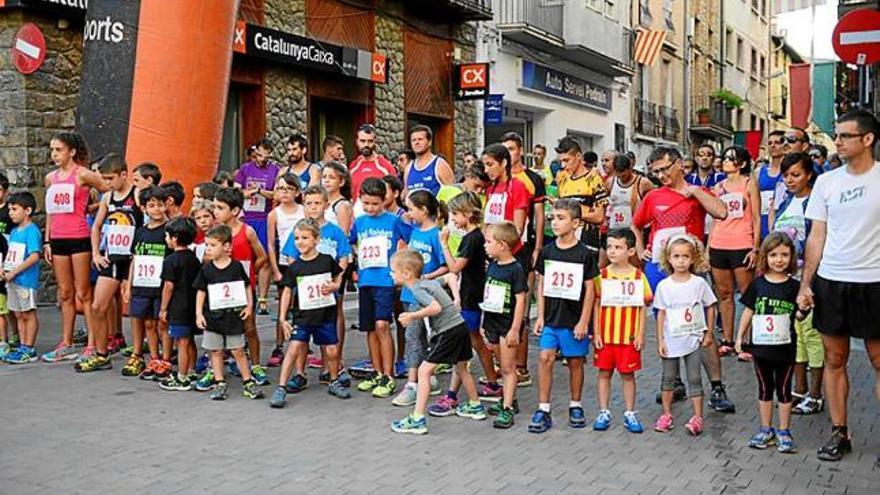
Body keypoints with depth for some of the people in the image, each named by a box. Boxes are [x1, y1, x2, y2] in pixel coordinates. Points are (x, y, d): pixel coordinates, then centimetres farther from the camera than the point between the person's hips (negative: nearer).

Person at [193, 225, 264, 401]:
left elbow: (247, 286, 6)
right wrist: (199, 313, -4)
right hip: (212, 316, 1)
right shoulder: (206, 269, -2)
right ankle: (220, 384, 15)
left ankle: (248, 382, 14)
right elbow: (201, 292, 2)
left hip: (233, 315, -1)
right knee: (216, 352, 6)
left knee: (238, 351, 5)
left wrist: (249, 305, -1)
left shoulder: (236, 266, -5)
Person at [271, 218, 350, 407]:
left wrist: (333, 287, -11)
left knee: (332, 351, 5)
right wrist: (283, 318, 1)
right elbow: (287, 291, 3)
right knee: (294, 348, -9)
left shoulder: (327, 260, -2)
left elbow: (338, 279, 12)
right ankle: (281, 388, -4)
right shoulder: (294, 267, -2)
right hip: (302, 315, -1)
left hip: (325, 314, 1)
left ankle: (334, 382, 29)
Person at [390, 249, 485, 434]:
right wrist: (455, 299, 24)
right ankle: (476, 407, 46)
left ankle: (417, 420, -11)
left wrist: (413, 315, -19)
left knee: (424, 371, -8)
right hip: (460, 325, 10)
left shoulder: (417, 289, -13)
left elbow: (436, 307, -27)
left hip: (448, 332, -10)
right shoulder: (429, 281, 13)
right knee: (461, 369, 28)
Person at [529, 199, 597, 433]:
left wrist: (584, 322, -8)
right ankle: (543, 410, 1)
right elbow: (541, 285, 8)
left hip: (574, 320, -2)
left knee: (575, 361, 8)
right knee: (545, 358, -5)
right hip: (551, 318, 2)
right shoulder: (547, 251, 3)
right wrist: (540, 316, 3)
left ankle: (575, 406, 25)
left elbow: (589, 289, -5)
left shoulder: (584, 254, -7)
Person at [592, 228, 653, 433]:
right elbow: (596, 305, 1)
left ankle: (630, 414, 19)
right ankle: (603, 413, 18)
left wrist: (641, 334, -2)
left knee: (628, 374, 8)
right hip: (606, 336, 1)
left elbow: (642, 307, 1)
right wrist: (596, 333, -3)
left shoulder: (638, 276, -2)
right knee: (604, 373, 8)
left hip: (629, 337, -1)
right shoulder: (601, 275, -1)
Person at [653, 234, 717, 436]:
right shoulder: (664, 285, -4)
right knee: (668, 378, 11)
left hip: (693, 339, -1)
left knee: (694, 379, 3)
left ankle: (697, 417, 9)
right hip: (670, 340, 1)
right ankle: (666, 415, 22)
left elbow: (710, 307, 2)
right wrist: (660, 340, -3)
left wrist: (708, 334, 1)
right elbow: (661, 314, -1)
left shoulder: (699, 283, -6)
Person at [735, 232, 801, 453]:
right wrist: (740, 337, 4)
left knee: (784, 389, 9)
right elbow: (748, 311, 5)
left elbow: (798, 316, -3)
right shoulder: (758, 284, -1)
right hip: (761, 346, 2)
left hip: (785, 348, -2)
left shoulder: (793, 287, -5)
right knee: (765, 389, 14)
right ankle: (765, 430, 25)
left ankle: (784, 432, 19)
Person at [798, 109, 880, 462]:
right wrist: (805, 284, 4)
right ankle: (839, 434, 19)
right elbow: (817, 237, 9)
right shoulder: (827, 181, 7)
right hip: (830, 281, 4)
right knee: (834, 359, 9)